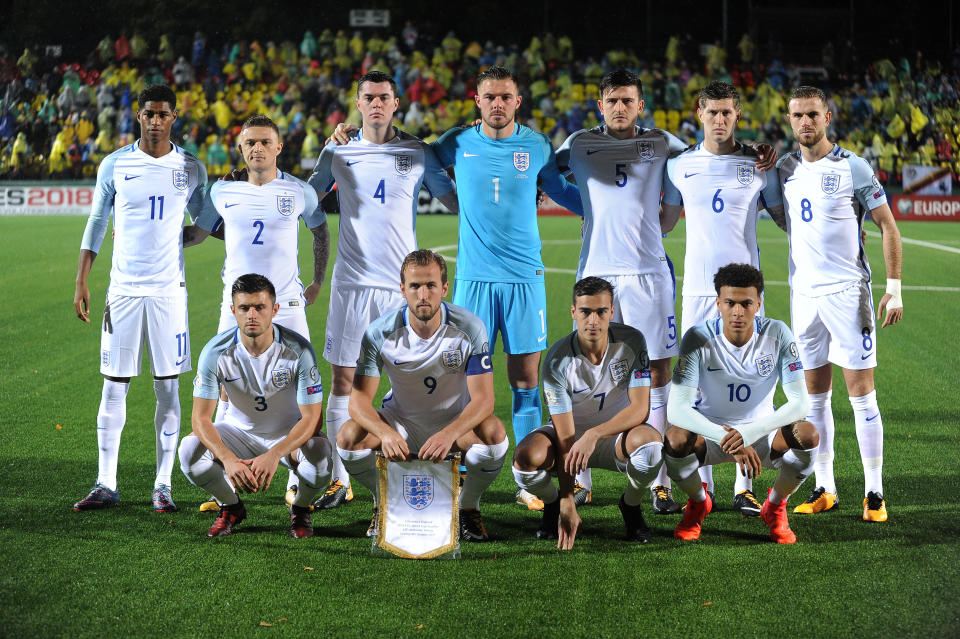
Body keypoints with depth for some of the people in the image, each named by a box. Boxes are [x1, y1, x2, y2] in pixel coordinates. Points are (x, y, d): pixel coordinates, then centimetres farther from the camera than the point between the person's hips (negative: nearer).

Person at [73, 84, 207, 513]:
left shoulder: (191, 168, 4)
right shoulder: (115, 165, 3)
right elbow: (97, 223, 8)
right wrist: (81, 282, 5)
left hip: (169, 289, 0)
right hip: (123, 287, 0)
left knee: (168, 387, 1)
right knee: (114, 386, 2)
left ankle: (162, 485, 8)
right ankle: (106, 485, 10)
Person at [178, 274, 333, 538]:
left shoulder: (298, 349, -23)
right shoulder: (216, 351, -18)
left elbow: (312, 417, -22)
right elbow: (201, 417, -17)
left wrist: (274, 455, -39)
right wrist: (228, 459, -37)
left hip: (290, 435, -2)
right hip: (240, 431, 2)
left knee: (321, 454, -33)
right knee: (190, 451, -25)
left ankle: (300, 509, 1)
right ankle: (231, 507, 5)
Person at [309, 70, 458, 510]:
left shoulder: (418, 153, 5)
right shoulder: (337, 152, 7)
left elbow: (457, 201, 12)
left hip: (403, 283, 0)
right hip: (352, 281, 1)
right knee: (343, 381, 1)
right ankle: (339, 479, 10)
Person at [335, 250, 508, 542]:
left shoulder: (470, 328, -20)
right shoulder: (380, 332, -18)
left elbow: (483, 398, -23)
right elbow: (359, 400, -19)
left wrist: (449, 434, -44)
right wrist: (386, 434, -42)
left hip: (456, 422, -1)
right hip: (401, 421, 1)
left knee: (494, 434, -33)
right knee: (349, 437, -26)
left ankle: (468, 506, -2)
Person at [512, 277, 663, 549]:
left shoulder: (632, 341, -17)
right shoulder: (557, 360, -21)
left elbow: (640, 408, -21)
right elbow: (565, 436, -22)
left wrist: (594, 434, -37)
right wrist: (567, 503, -27)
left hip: (617, 434, 0)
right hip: (571, 433, 0)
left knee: (649, 443, -36)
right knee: (526, 458, -32)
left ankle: (631, 505, -1)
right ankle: (553, 503, 6)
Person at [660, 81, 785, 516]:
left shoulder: (758, 164, 4)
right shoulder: (680, 166, 7)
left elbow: (783, 215, 13)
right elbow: (666, 219, 17)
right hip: (697, 288, 1)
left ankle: (743, 487, 4)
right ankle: (702, 484, 10)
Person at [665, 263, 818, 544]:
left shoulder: (777, 334, -15)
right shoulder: (699, 338, -19)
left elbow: (800, 401, -20)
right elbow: (677, 408, -26)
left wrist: (748, 433, -36)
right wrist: (727, 440, -41)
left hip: (761, 434, 1)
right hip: (710, 433, -1)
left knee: (807, 434, -30)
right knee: (675, 438, -33)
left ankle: (775, 507, 0)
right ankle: (698, 503, 1)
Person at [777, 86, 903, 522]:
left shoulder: (852, 167, -6)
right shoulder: (784, 168, 8)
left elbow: (887, 226, -4)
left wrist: (894, 288, -8)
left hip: (847, 291, -5)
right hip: (804, 293, 5)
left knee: (862, 395, -4)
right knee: (815, 395, 8)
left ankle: (874, 494, 2)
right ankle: (824, 488, 17)